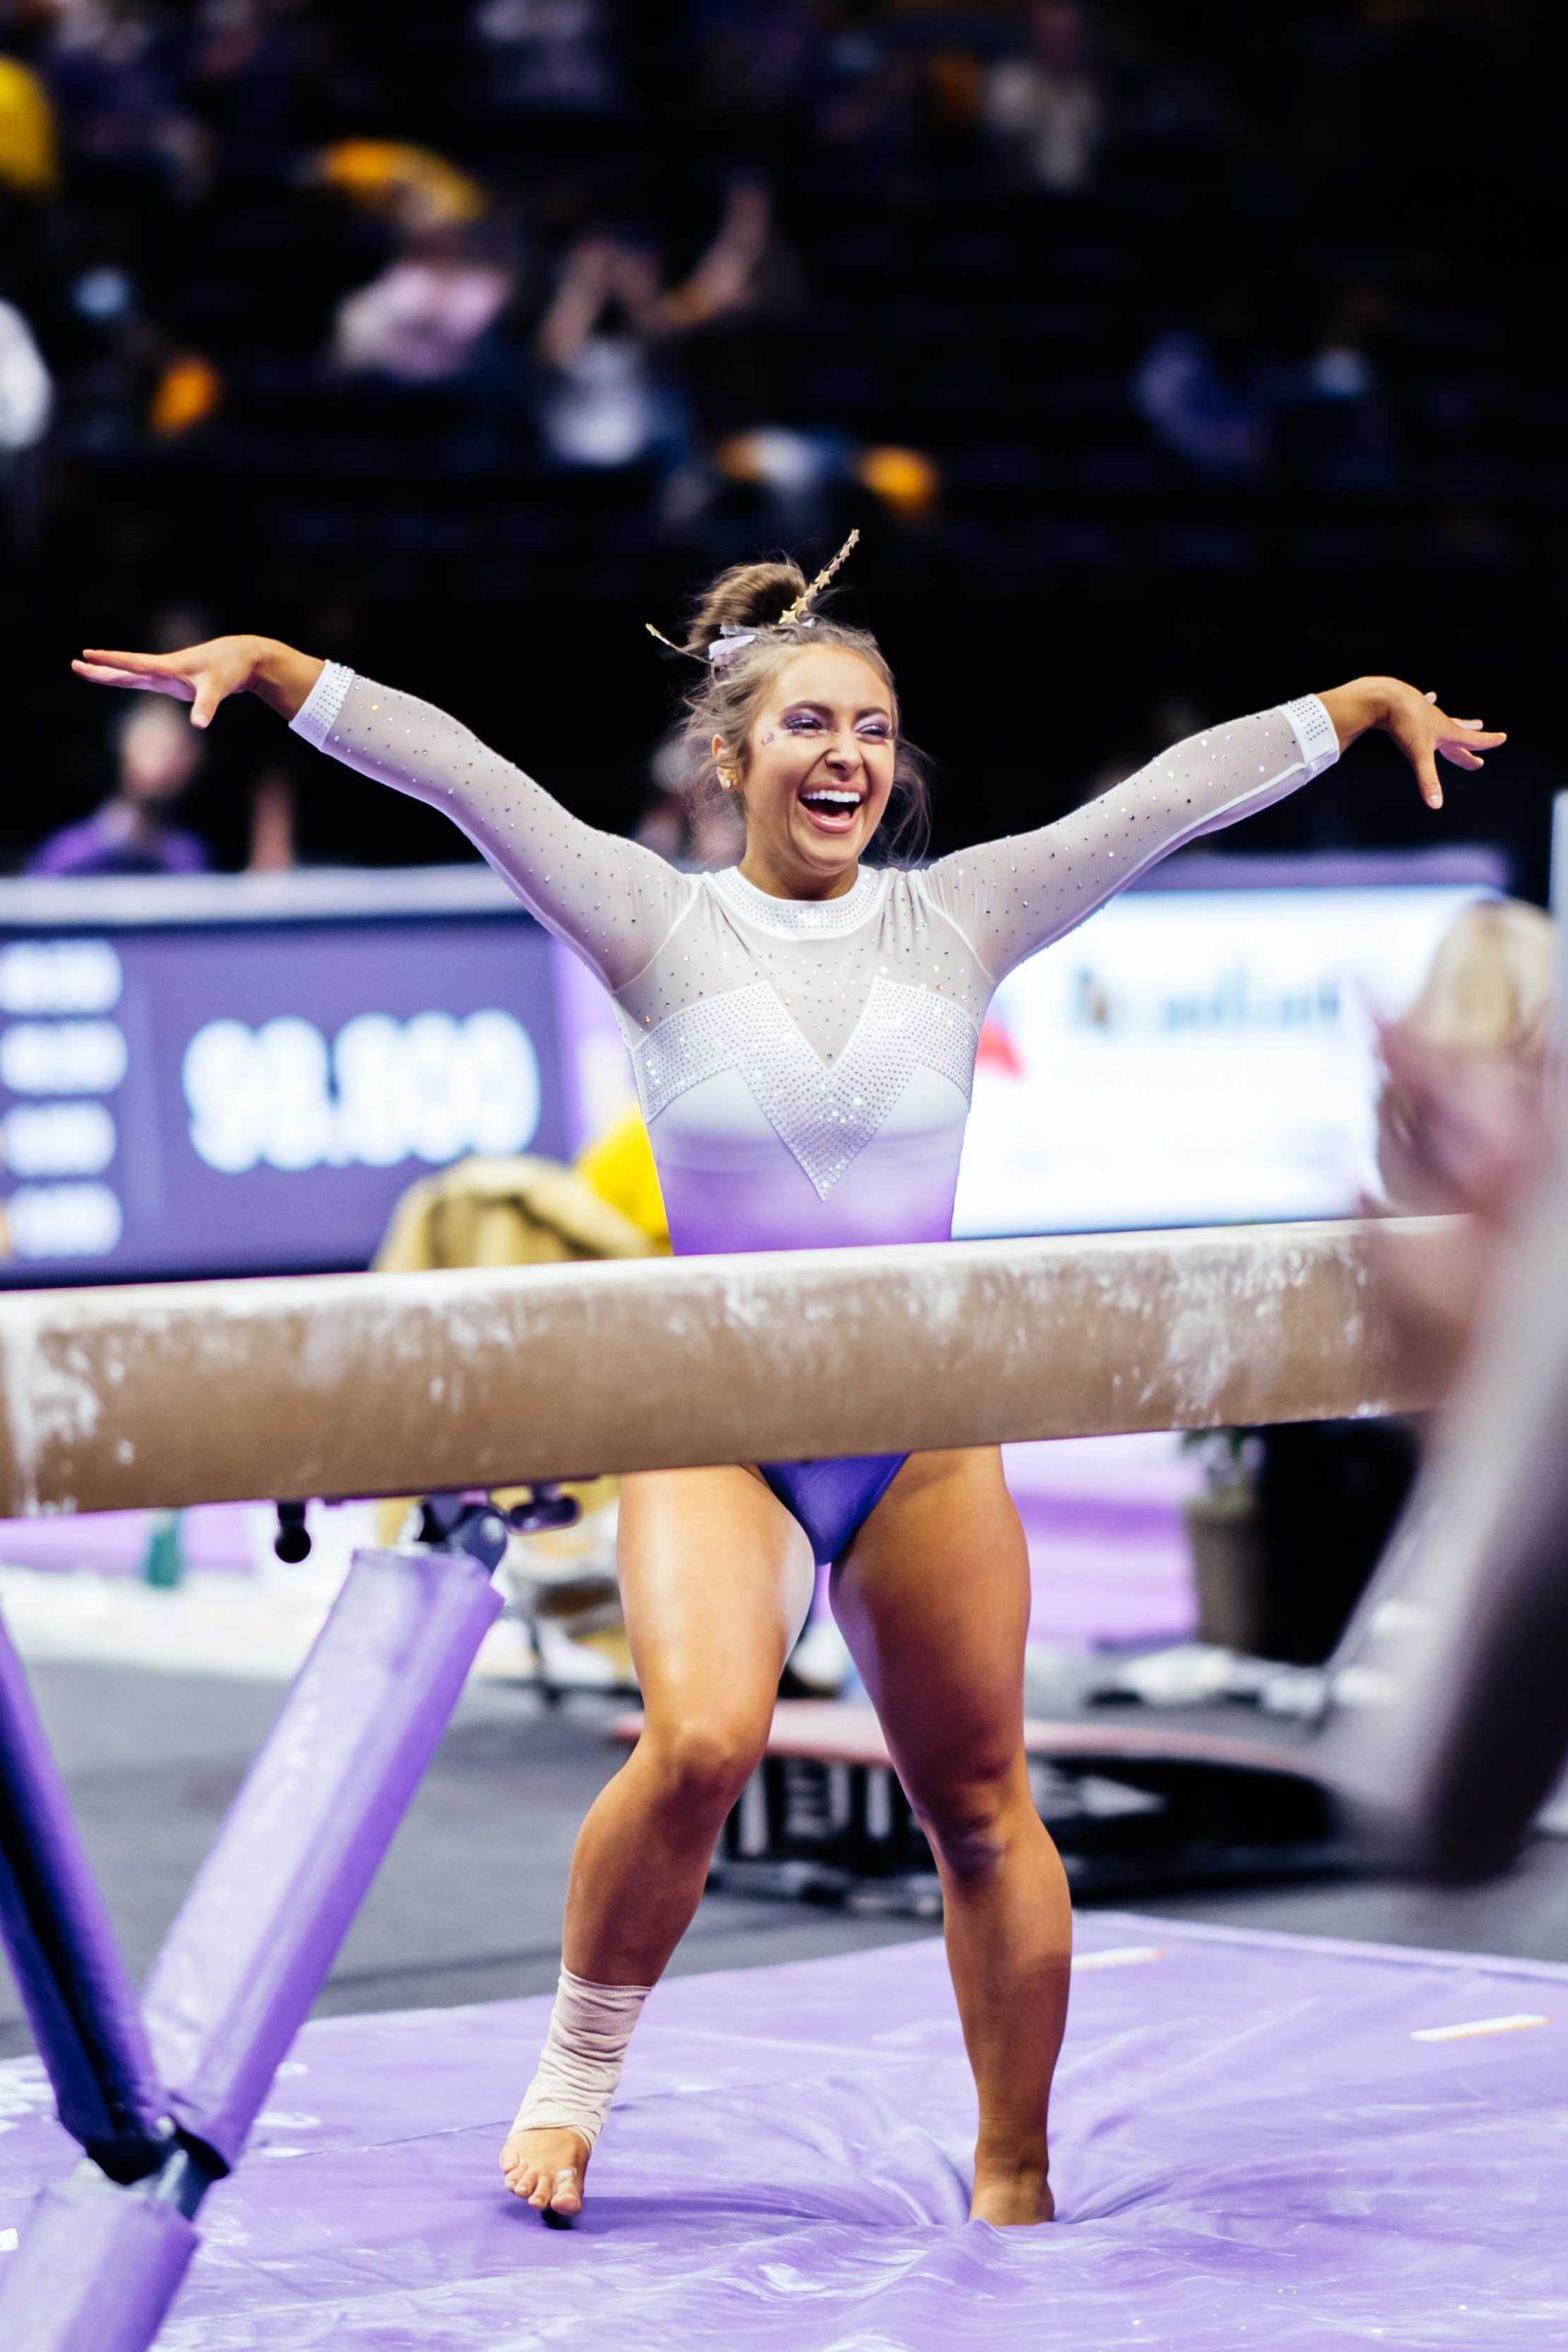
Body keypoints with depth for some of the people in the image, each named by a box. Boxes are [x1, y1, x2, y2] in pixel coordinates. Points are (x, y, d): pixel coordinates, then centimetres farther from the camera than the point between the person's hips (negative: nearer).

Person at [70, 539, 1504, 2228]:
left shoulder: (959, 918, 5)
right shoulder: (656, 924, 0)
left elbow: (1177, 791, 8)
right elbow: (453, 770, -9)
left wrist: (1367, 703, 11)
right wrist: (260, 666, -17)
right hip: (716, 1430, -3)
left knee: (980, 1806, 7)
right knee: (702, 1740, -26)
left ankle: (1015, 2184, 21)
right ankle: (579, 2060, -3)